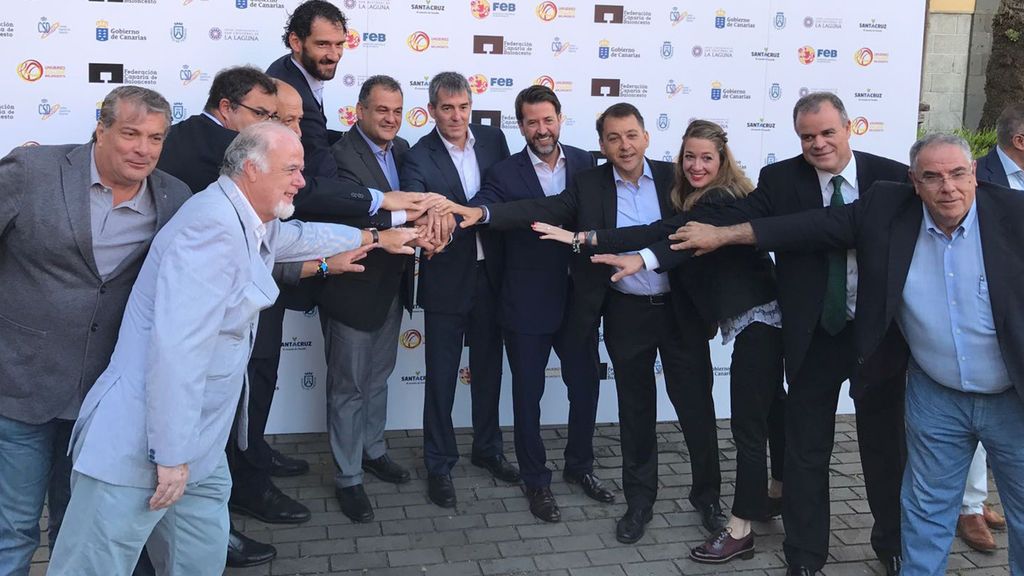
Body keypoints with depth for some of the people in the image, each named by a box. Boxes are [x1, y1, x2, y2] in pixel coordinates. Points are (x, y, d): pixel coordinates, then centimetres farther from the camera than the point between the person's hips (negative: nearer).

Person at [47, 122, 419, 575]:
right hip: (140, 448, -10)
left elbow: (299, 237, 37)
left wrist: (373, 238, 46)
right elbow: (177, 346, -25)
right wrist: (171, 453, -22)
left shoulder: (251, 225, 13)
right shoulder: (214, 226, -19)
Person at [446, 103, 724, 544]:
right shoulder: (589, 185, -3)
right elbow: (540, 210, -13)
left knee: (696, 404, 8)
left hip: (681, 309, 0)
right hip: (626, 314, 0)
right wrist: (484, 213, -26)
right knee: (636, 409, 12)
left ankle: (707, 495, 28)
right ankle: (640, 500, 28)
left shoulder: (672, 177, -2)